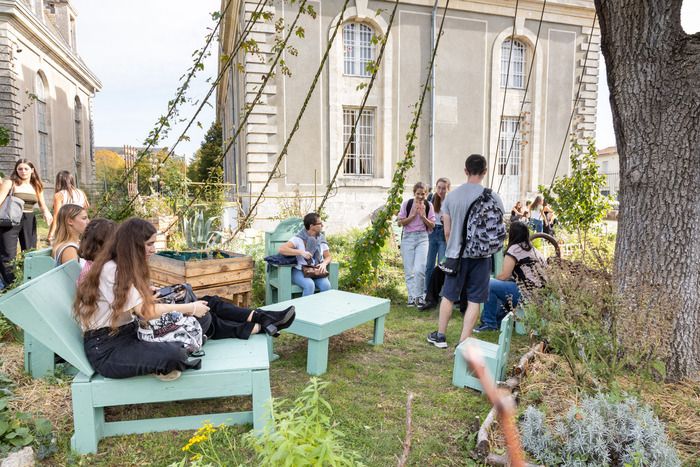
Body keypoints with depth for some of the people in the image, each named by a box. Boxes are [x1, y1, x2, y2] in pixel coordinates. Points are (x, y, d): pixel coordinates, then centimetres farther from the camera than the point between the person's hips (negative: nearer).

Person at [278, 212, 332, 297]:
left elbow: (328, 256, 10)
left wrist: (324, 263, -13)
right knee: (309, 285, -34)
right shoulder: (299, 238, -12)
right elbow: (282, 249, -23)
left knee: (326, 285, -26)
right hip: (299, 271, -4)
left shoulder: (321, 238, 4)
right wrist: (301, 252, -29)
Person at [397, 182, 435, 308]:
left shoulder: (428, 206, 1)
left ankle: (419, 296, 6)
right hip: (408, 237, 0)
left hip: (422, 238, 0)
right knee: (409, 270, 4)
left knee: (419, 269, -11)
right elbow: (400, 222, -2)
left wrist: (423, 216, -14)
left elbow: (432, 225, 2)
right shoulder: (406, 204, -2)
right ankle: (411, 296, 17)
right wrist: (413, 215, -13)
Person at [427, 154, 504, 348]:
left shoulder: (452, 195, -1)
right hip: (481, 256, -2)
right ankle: (463, 343, 9)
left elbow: (447, 231, 4)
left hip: (456, 254, 2)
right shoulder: (492, 197, -7)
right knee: (474, 301, 6)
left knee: (448, 296, 15)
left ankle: (440, 336, 27)